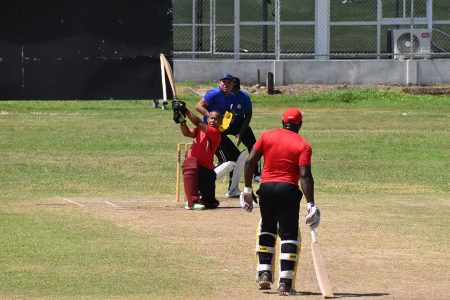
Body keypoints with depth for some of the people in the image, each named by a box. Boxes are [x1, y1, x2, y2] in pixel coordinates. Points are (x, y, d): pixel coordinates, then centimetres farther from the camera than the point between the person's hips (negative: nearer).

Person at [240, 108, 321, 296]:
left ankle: (264, 273, 14)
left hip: (266, 188, 3)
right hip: (288, 189, -3)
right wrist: (310, 204, -13)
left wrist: (247, 189, 8)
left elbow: (250, 162, 1)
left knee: (267, 229, 22)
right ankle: (285, 282, -5)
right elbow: (305, 175, -11)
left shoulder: (267, 136, 7)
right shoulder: (303, 145, -1)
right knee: (289, 235, 2)